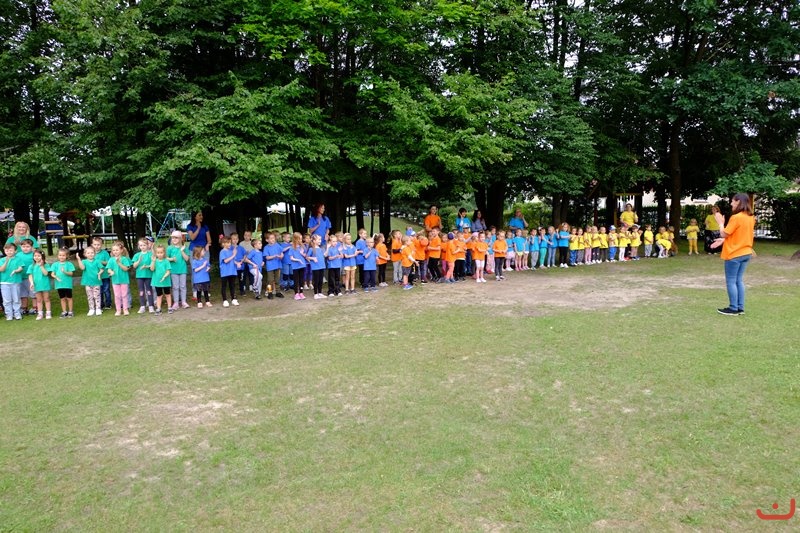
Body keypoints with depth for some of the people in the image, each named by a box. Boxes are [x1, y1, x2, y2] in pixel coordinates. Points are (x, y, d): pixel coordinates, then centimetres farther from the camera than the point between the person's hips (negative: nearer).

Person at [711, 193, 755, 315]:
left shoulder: (736, 217, -19)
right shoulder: (750, 217, 8)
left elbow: (724, 234, -14)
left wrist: (720, 222, 0)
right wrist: (724, 240, 9)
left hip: (734, 254, -8)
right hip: (746, 253, 8)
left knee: (731, 281, 1)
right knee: (739, 280, 14)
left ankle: (733, 308, 4)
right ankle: (740, 308, 16)